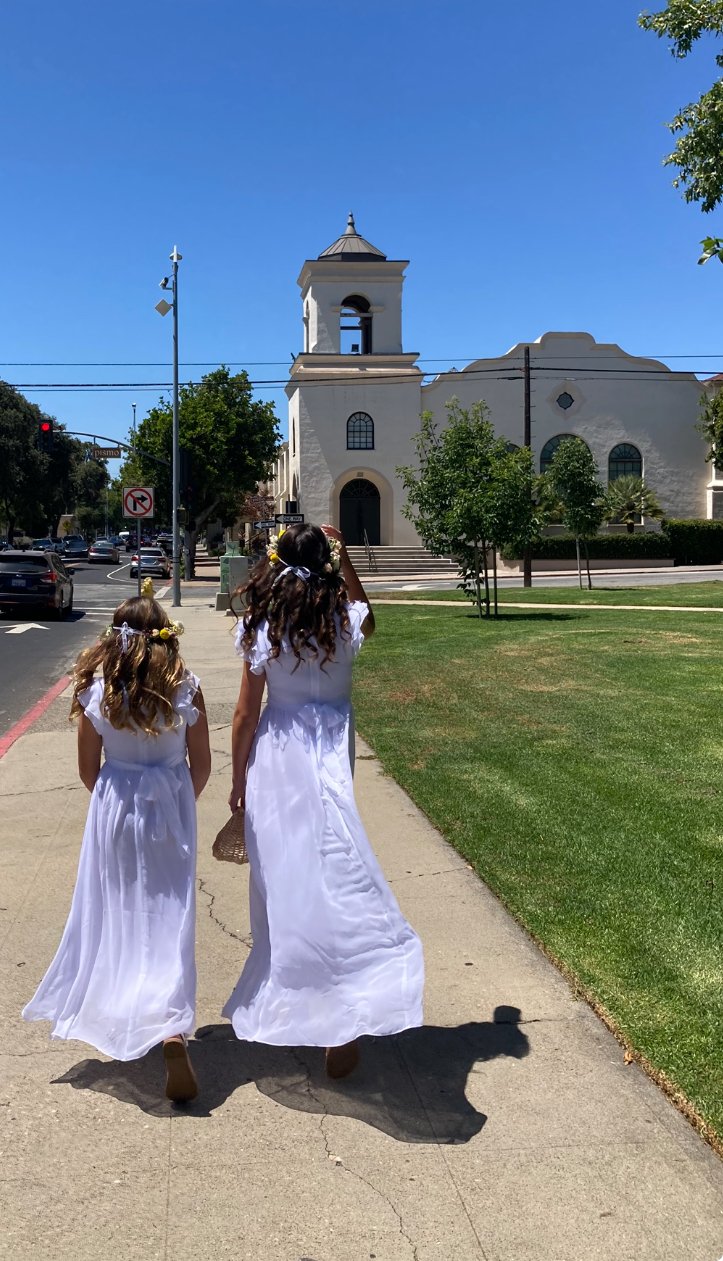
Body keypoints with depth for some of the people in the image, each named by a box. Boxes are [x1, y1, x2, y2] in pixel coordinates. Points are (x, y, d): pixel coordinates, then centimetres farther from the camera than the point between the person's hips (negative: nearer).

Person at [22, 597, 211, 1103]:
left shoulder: (96, 689, -9)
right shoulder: (186, 687, -9)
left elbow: (88, 768, -1)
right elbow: (201, 764, -2)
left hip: (115, 809, 1)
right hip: (171, 805, -1)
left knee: (118, 914, 18)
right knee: (169, 919, 4)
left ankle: (119, 1015, 34)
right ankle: (172, 1028, -9)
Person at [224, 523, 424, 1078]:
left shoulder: (261, 627, -5)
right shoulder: (345, 620, -5)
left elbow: (246, 712, -1)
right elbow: (368, 619, 23)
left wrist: (239, 779, 9)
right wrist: (344, 557, 18)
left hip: (274, 759, 1)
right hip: (329, 755, -1)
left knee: (281, 870, 14)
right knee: (335, 871, -1)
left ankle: (282, 985, 34)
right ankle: (344, 1013, -6)